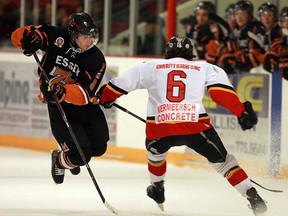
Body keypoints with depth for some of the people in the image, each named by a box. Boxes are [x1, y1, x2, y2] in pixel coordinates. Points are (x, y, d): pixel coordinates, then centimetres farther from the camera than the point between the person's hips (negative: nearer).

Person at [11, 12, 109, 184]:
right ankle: (60, 161, 24)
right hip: (59, 106, -3)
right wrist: (31, 37, -33)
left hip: (85, 105, 3)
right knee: (81, 154, -12)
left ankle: (74, 157, 44)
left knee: (98, 147, 9)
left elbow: (85, 94, -25)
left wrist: (63, 91, -43)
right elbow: (19, 35, -10)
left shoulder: (97, 60, -17)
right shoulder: (57, 38, -16)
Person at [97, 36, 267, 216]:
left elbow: (123, 82, 23)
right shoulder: (205, 68, 17)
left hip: (159, 128, 1)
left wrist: (103, 98, 39)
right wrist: (242, 111, 0)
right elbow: (221, 91, 1)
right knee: (222, 160, 13)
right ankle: (253, 197, 1)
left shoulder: (151, 67, 20)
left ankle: (157, 189, 50)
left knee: (155, 150, 36)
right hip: (196, 126, -1)